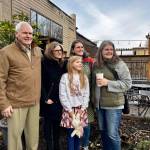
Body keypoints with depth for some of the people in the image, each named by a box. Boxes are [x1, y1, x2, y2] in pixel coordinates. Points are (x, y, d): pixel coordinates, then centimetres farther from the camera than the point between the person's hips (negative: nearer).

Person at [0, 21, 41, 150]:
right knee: (15, 135, 8)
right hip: (16, 103, -5)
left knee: (33, 135, 18)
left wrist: (40, 96, 13)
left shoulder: (38, 51, 9)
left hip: (35, 102, 5)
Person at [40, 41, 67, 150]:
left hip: (60, 99, 5)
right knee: (49, 123, 7)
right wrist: (45, 98, -15)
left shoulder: (63, 64, 8)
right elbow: (41, 82, -13)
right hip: (49, 99, -5)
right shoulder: (45, 63, -9)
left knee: (58, 123, 13)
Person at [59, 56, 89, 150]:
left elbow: (86, 94, 5)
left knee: (79, 133, 9)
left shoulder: (84, 77, 7)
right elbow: (62, 95, -8)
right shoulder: (65, 77, -4)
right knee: (71, 134, 0)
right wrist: (69, 110, -10)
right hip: (69, 109, -3)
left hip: (81, 110, 3)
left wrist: (82, 108, -5)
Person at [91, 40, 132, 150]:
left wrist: (108, 83, -19)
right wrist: (94, 99, 16)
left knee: (112, 134, 0)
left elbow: (127, 83, -11)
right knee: (103, 132, 17)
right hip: (99, 105, 5)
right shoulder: (96, 65, 7)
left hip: (114, 105, -5)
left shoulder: (120, 64, -6)